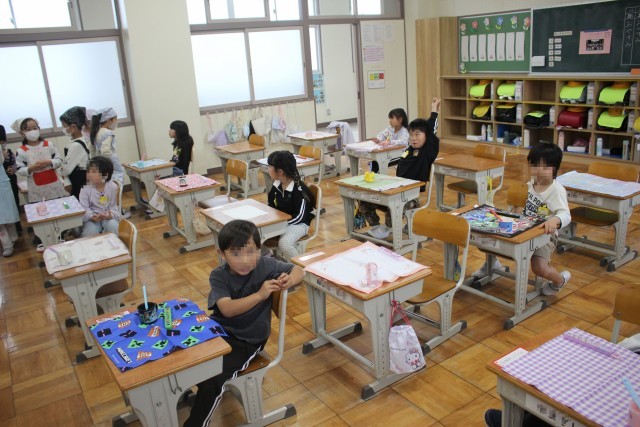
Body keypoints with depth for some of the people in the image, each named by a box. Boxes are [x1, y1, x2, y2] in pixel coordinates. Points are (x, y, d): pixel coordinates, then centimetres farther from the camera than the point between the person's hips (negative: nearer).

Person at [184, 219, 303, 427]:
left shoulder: (266, 266, -11)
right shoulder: (219, 276, -11)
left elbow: (297, 270, 3)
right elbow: (227, 309, -26)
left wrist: (289, 281, -21)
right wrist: (259, 295, -38)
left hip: (248, 340, -2)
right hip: (218, 331, 3)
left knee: (211, 381, -20)